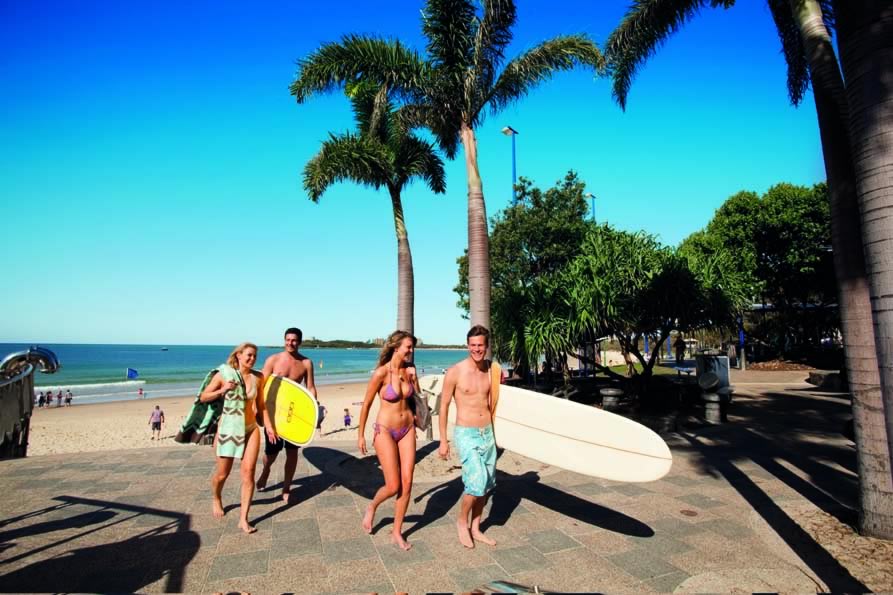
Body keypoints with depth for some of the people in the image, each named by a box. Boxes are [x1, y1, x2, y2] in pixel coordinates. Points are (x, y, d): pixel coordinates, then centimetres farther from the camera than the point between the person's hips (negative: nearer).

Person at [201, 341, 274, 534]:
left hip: (251, 428, 2)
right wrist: (222, 390, -18)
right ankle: (216, 499, 44)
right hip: (229, 428, -2)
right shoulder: (224, 373, -8)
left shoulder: (258, 377, 1)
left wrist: (268, 426, 3)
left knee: (248, 472, -6)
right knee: (222, 473, 10)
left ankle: (243, 519, 3)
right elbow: (203, 397, -1)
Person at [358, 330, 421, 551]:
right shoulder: (381, 373, -18)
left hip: (407, 430, 5)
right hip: (385, 431, -5)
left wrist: (414, 378, -1)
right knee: (393, 486, -2)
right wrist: (360, 434, -3)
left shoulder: (409, 370, -1)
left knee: (407, 483, 5)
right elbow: (366, 404, -8)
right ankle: (372, 507, 32)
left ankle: (397, 532, 23)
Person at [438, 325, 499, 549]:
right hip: (466, 434, -5)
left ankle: (475, 528, 32)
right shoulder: (455, 372, -13)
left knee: (486, 485, 12)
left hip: (488, 433, 5)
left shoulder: (491, 369, 2)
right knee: (476, 484, -13)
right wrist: (443, 441, -5)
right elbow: (444, 406, -5)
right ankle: (462, 522, 15)